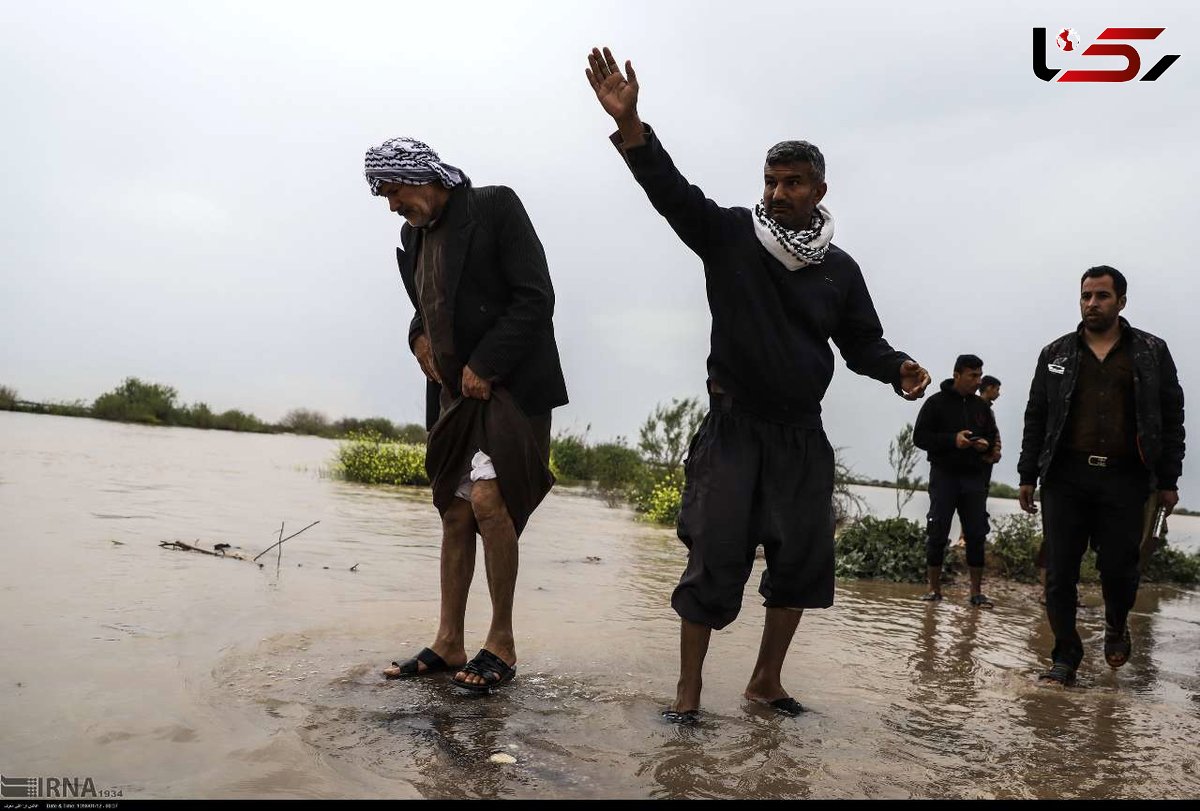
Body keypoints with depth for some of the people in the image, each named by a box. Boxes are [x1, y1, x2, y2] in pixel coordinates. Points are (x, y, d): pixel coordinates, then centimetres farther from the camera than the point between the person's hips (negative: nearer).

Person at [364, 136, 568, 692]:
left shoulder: (495, 207, -7)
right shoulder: (414, 235, 15)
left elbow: (535, 297, -13)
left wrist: (484, 366, -15)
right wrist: (419, 338, 4)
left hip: (507, 385, -7)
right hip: (454, 392, 7)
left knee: (488, 501, -17)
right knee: (456, 514, 7)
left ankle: (501, 643, -3)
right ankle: (449, 644, 15)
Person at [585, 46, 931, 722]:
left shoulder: (839, 268, 6)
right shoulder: (730, 236, -4)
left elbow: (862, 342, 13)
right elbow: (672, 189, -17)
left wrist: (899, 368, -9)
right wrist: (630, 125, -32)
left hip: (802, 436, 4)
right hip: (734, 427, -4)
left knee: (805, 556, 7)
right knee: (716, 555, -7)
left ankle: (767, 679, 24)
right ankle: (689, 689, 5)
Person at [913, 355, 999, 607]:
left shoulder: (982, 406, 13)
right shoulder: (936, 403, -1)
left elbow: (993, 437, 21)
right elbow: (920, 437, -6)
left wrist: (986, 445, -4)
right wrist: (953, 440, -19)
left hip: (974, 477, 4)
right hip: (944, 475, -4)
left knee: (976, 535, 2)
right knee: (937, 534, -1)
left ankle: (976, 592, 9)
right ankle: (934, 589, 9)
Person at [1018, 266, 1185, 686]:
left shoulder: (1151, 352, 8)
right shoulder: (1056, 354, 11)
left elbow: (1171, 418, 7)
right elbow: (1036, 417, 11)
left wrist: (1167, 481, 2)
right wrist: (1028, 475, 6)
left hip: (1124, 481, -1)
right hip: (1065, 478, 1)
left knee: (1119, 567, 0)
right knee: (1060, 573, 1)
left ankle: (1116, 626, 33)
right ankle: (1066, 655, 14)